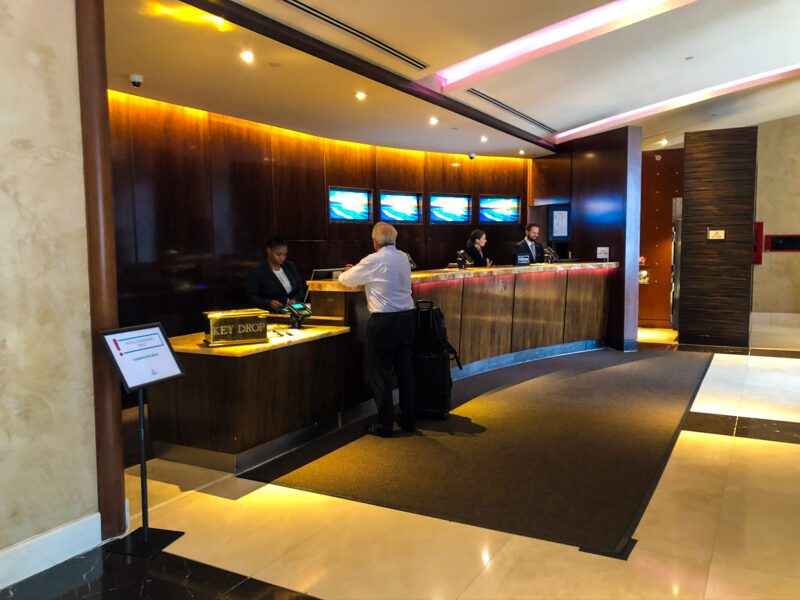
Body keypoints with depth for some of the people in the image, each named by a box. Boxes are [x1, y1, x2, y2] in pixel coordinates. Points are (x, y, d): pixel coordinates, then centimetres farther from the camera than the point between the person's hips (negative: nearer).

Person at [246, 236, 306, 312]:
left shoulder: (290, 266, 14)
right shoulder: (256, 273, -1)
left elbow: (300, 289, 16)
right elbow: (251, 298, -5)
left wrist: (295, 300, -5)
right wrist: (269, 303, -21)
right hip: (270, 314, -3)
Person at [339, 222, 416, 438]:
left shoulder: (373, 261, -10)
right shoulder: (403, 258, 9)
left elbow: (346, 280, 3)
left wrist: (347, 272, 27)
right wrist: (358, 270, 29)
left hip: (383, 321, -6)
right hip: (407, 317, 6)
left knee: (380, 374, 3)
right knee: (405, 370, 14)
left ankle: (384, 425, 9)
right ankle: (409, 420, 22)